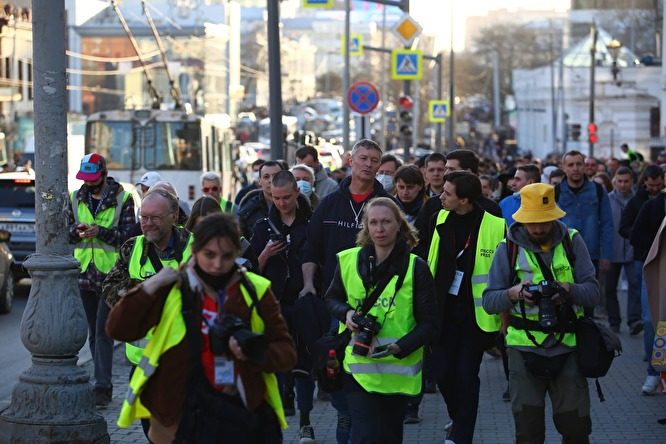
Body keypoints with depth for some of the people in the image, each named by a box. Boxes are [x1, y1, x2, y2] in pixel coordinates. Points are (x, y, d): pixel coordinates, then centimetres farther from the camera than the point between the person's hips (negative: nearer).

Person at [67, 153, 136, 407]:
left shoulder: (122, 199, -3)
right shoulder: (75, 199, 11)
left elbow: (128, 235, -6)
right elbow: (66, 234, 13)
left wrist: (101, 231, -19)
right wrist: (76, 231, -9)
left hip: (110, 274, -5)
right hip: (85, 273, 5)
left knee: (103, 331, -12)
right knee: (93, 332, 10)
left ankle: (102, 387, -12)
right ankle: (103, 383, 18)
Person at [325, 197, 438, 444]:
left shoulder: (415, 268, -8)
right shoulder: (348, 260, 0)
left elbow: (429, 324, -7)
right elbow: (332, 298, 17)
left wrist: (398, 348, -22)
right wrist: (346, 313, -7)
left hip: (399, 368, 0)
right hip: (358, 366, 0)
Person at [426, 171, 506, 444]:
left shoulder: (495, 226, -12)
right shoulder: (440, 220, 1)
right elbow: (428, 262, 12)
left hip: (476, 313, -3)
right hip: (444, 309, 4)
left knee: (467, 375, 1)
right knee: (443, 372, 3)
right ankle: (459, 419, 30)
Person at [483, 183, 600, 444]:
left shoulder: (572, 241, 2)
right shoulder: (508, 248, 1)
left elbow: (593, 292, -2)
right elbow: (489, 301, -1)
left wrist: (569, 290, -23)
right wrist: (513, 293, -22)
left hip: (567, 347, 1)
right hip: (525, 349, 0)